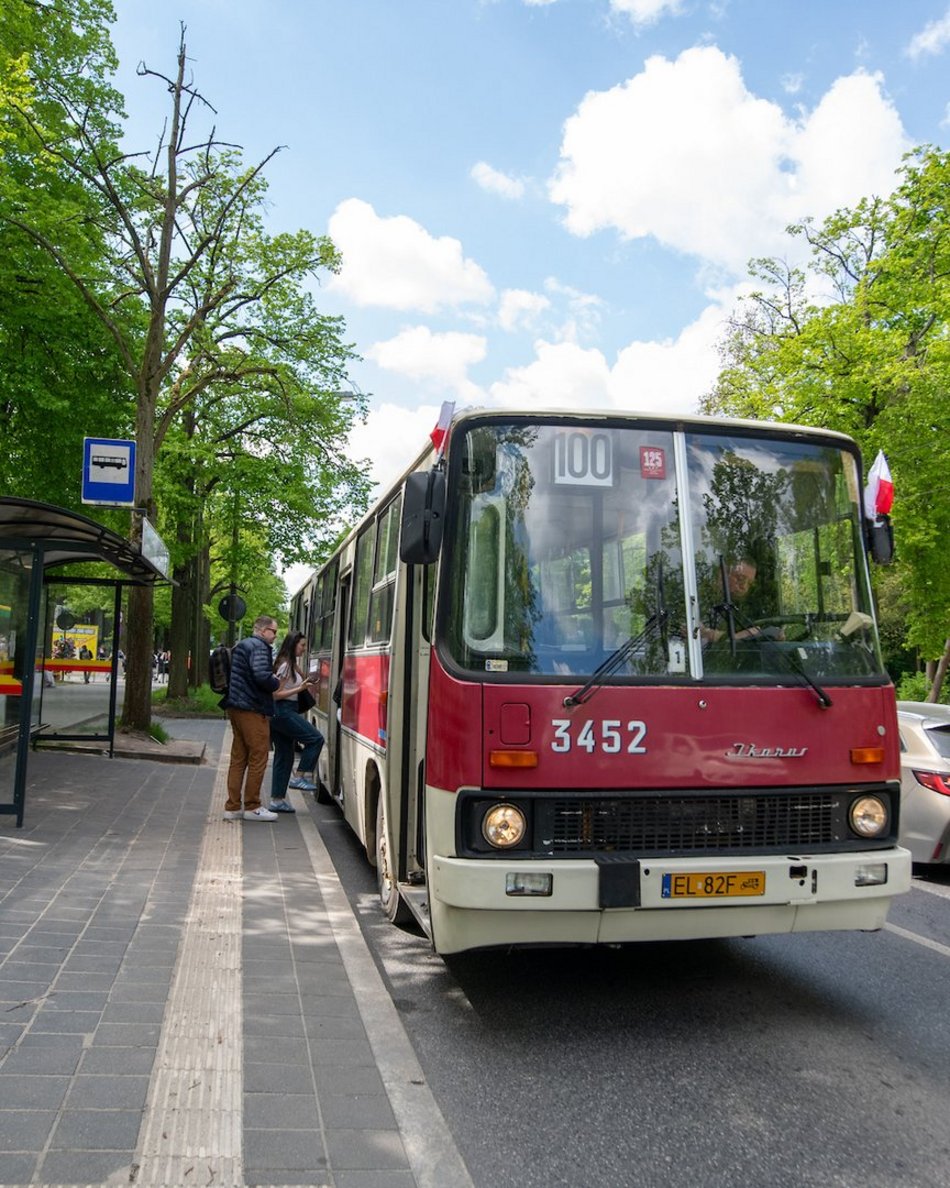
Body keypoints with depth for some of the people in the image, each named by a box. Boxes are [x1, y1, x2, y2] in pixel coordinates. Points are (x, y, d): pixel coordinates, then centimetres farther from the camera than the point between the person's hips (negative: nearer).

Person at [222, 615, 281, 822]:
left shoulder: (240, 646, 19)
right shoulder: (259, 647, -12)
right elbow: (262, 676, -25)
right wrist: (276, 683, -6)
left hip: (235, 708, 10)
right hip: (253, 710, -10)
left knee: (238, 758, 11)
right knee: (258, 758, -2)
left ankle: (233, 807, 13)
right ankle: (252, 807, 2)